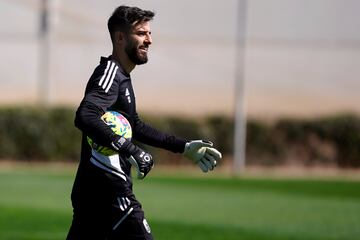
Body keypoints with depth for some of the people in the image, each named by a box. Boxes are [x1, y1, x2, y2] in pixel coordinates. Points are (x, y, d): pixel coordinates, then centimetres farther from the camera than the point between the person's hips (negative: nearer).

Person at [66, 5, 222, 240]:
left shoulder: (121, 77, 19)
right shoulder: (110, 73, -12)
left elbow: (135, 127, 32)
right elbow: (85, 117, -30)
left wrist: (185, 147, 31)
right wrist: (129, 149, -36)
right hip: (107, 189, -10)